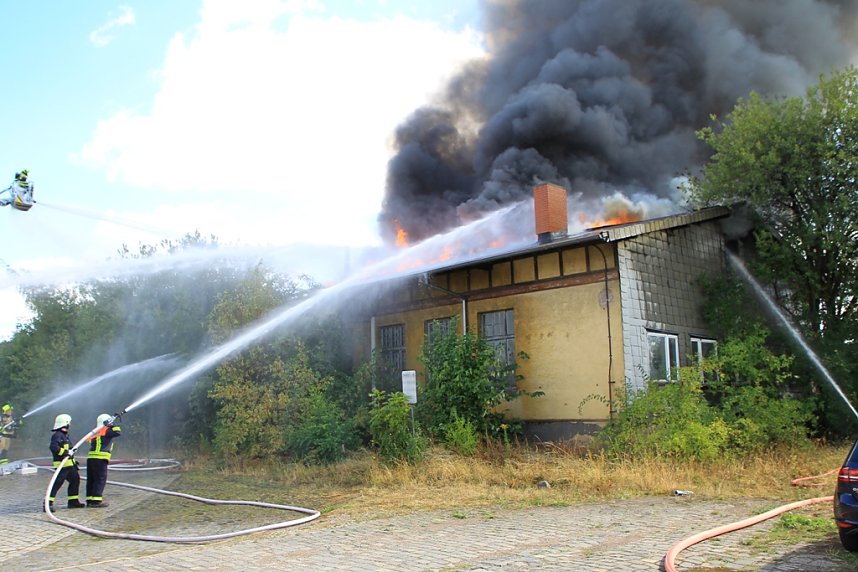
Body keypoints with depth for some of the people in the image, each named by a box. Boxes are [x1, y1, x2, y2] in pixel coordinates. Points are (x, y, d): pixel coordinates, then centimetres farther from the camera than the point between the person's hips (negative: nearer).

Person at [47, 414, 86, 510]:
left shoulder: (65, 435, 19)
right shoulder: (57, 435, -13)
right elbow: (54, 447, -28)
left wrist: (73, 460, 29)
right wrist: (65, 452, -30)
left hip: (69, 464, 10)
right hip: (62, 464, -10)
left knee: (75, 480, 16)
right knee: (57, 484, -12)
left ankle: (73, 501, 25)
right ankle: (48, 503, -9)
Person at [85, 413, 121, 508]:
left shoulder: (95, 432, 19)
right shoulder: (106, 431, -5)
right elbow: (118, 433, -15)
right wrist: (114, 426, 2)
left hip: (90, 458, 8)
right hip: (100, 459, -8)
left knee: (91, 480, 11)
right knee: (100, 479, -5)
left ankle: (89, 500, 15)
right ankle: (96, 500, -9)